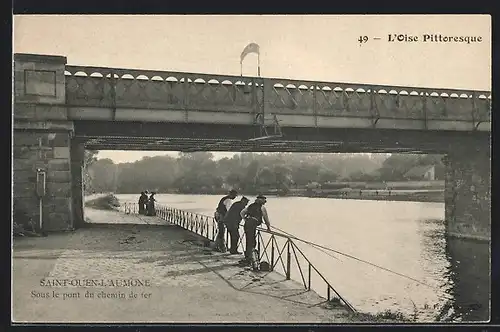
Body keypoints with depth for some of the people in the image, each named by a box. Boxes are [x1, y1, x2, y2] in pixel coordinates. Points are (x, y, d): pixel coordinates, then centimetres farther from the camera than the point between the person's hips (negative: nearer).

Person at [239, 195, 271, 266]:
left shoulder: (251, 206, 25)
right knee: (251, 242, -3)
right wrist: (268, 227, 25)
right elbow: (266, 218, 13)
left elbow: (242, 213, 23)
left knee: (249, 241, 15)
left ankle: (247, 258, 20)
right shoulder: (262, 207, 10)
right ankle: (248, 260, -5)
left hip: (246, 223, 6)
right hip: (253, 224, -6)